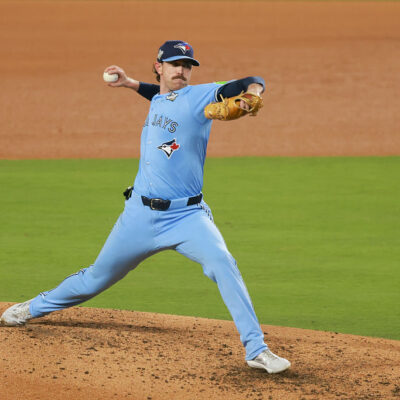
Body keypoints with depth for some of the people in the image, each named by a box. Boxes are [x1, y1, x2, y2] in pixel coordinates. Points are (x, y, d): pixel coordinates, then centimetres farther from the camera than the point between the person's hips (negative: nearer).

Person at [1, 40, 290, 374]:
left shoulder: (200, 96, -6)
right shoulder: (158, 100, 10)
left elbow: (253, 83, -17)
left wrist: (251, 95, -40)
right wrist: (131, 84, 25)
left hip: (187, 215, -4)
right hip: (142, 214, 4)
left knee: (223, 264, -27)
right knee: (99, 276, 16)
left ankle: (256, 349, -24)